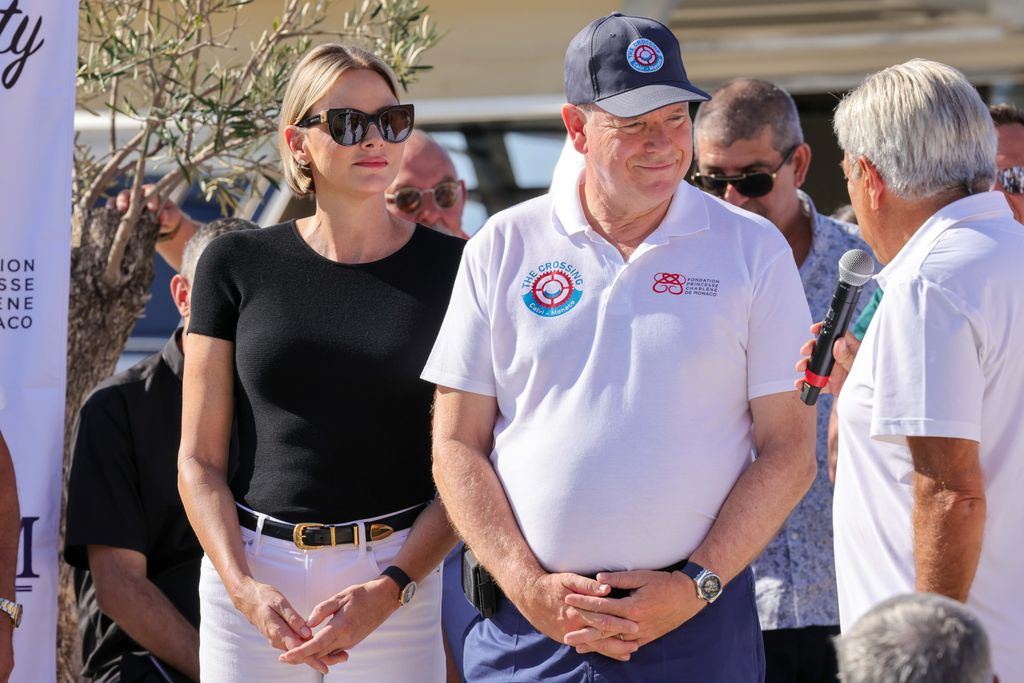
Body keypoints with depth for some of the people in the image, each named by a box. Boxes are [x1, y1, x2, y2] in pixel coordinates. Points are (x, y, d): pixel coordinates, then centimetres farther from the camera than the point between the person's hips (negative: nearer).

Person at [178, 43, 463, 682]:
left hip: (400, 574, -1)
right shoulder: (238, 264, 3)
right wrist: (245, 588, -11)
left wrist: (389, 589, -13)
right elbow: (199, 459, 3)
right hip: (253, 574, 1)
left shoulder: (454, 269, 1)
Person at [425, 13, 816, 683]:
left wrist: (696, 586, -10)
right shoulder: (503, 247, 5)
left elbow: (790, 450, 0)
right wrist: (529, 586, -7)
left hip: (695, 627, -1)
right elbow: (457, 445, 4)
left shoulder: (754, 249, 2)